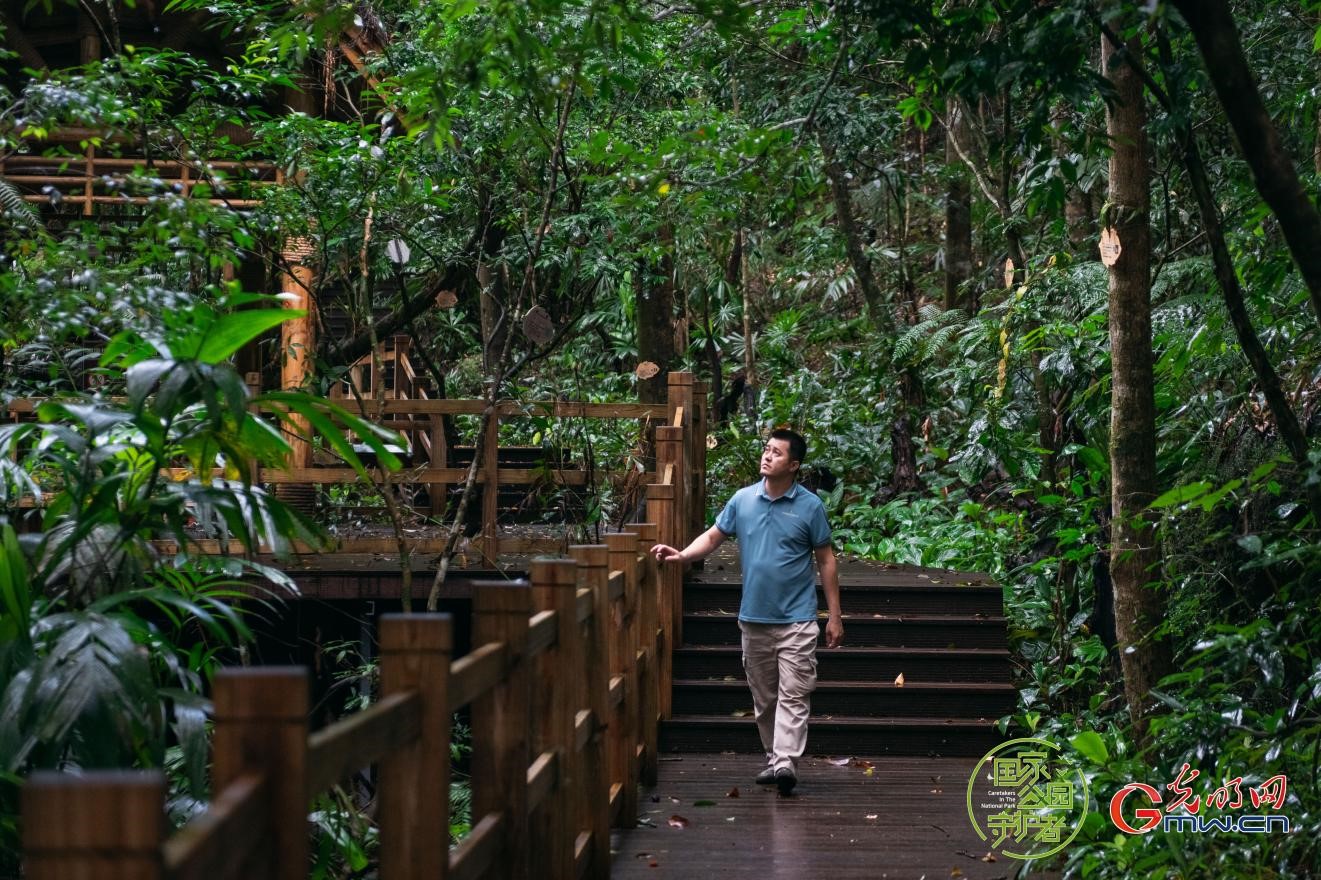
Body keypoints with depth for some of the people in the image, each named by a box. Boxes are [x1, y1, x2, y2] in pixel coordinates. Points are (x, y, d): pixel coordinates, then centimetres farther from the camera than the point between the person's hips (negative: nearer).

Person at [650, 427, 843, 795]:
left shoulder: (810, 506, -5)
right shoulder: (743, 499, 3)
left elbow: (826, 560, 0)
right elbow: (714, 536, 9)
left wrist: (834, 616, -1)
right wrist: (682, 555, -10)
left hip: (797, 619, -4)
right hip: (754, 618, 4)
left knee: (793, 695, -10)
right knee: (763, 697, 12)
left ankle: (786, 763, -17)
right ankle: (773, 759, 22)